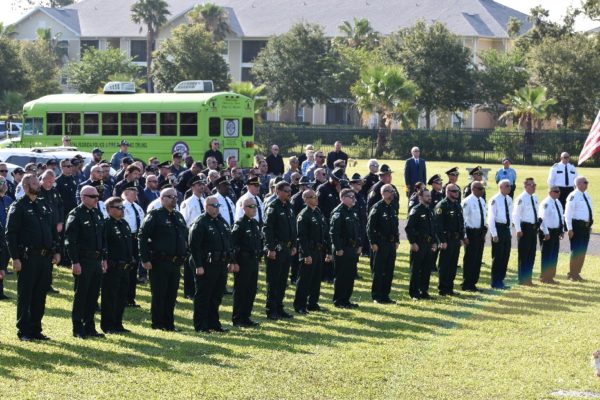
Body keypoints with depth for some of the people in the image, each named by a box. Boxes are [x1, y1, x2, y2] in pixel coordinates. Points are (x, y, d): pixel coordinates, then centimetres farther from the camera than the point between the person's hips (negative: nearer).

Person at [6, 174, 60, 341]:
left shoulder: (43, 206, 15)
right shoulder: (18, 207, -4)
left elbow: (53, 231, 20)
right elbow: (10, 234, -9)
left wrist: (56, 251, 9)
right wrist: (15, 258, -16)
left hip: (45, 258, 6)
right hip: (27, 258, -6)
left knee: (40, 296, 9)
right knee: (25, 296, 0)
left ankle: (36, 329, 17)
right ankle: (23, 331, 6)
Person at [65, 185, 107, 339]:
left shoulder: (98, 214, 14)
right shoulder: (75, 214, -10)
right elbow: (70, 240, -14)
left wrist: (104, 258, 14)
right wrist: (75, 261, -18)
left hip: (96, 260, 7)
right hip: (83, 261, -7)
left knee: (93, 295, 10)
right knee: (81, 294, -1)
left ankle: (89, 327, 19)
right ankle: (78, 329, 6)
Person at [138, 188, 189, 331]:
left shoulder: (179, 217, 15)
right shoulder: (155, 215, -6)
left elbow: (185, 237, 22)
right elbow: (142, 236, -11)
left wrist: (183, 256, 12)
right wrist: (145, 259, -15)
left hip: (176, 263, 6)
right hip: (159, 262, -6)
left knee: (172, 295, 9)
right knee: (159, 294, -1)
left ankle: (169, 323, 17)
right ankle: (158, 324, 7)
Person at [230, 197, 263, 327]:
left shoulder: (255, 223, 12)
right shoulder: (239, 223, -12)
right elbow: (233, 243, -16)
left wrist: (259, 256, 15)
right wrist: (235, 262, -18)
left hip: (254, 261, 8)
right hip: (243, 262, -8)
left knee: (252, 290, 11)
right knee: (240, 290, -1)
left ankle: (246, 317, 19)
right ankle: (237, 319, 5)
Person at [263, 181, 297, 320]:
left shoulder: (289, 207, 13)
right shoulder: (272, 208, -12)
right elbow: (267, 229, -17)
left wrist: (293, 245, 15)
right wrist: (270, 248, -21)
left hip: (287, 249, 8)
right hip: (276, 249, -8)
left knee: (283, 281, 12)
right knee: (273, 281, -2)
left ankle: (279, 308, 19)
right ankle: (271, 310, 3)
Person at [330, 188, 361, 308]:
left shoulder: (352, 212, 14)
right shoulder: (338, 213, -15)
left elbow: (357, 230, 21)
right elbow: (333, 232, -20)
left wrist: (358, 246, 14)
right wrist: (338, 249, -21)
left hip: (352, 249, 9)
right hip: (342, 250, -9)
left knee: (351, 275, 12)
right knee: (341, 276, -2)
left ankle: (346, 300, 20)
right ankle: (338, 301, 5)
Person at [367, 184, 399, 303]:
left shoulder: (392, 209, 14)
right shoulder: (377, 207, -11)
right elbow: (370, 226, -14)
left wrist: (396, 241, 15)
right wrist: (373, 243, -17)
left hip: (391, 244, 8)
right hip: (380, 245, -8)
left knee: (389, 271, 9)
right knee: (378, 271, -2)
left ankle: (385, 295, 16)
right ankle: (376, 296, 4)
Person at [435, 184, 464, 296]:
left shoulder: (458, 205, 14)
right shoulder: (442, 205, -11)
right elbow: (438, 224, -16)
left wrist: (461, 238, 12)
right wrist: (442, 241, -19)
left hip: (456, 240, 8)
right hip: (447, 240, -8)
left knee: (453, 265, 10)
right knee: (445, 265, -2)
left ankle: (449, 288, 17)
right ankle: (443, 289, 4)